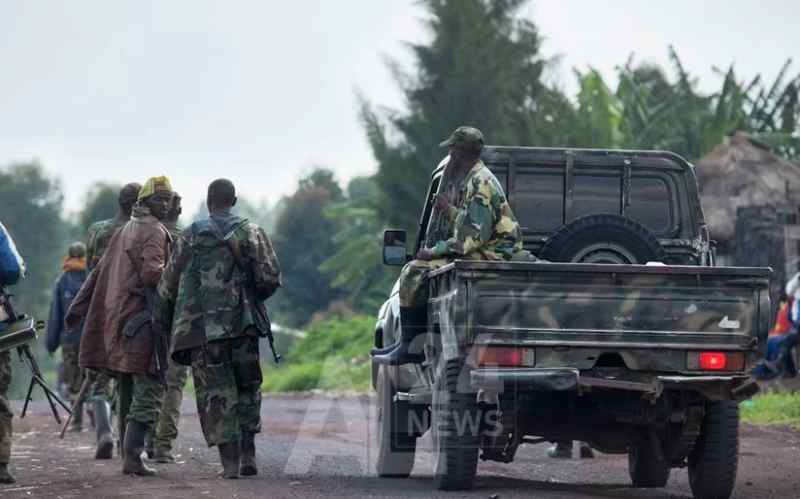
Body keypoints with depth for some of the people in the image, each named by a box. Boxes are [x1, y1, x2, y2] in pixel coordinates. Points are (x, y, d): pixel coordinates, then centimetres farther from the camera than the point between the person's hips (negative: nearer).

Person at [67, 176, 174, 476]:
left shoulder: (124, 231, 20)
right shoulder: (153, 233, -8)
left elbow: (99, 272, 23)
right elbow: (151, 272, -24)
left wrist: (77, 308, 26)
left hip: (116, 320, 9)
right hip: (141, 321, -9)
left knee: (127, 395, 15)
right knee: (148, 393, -9)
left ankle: (128, 455, 19)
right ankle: (132, 457, -16)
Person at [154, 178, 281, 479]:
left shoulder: (191, 237, 4)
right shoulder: (251, 233, 4)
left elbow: (168, 285, 6)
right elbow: (270, 278, -3)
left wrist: (162, 322, 17)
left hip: (202, 327, -1)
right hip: (242, 324, 1)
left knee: (216, 393, 2)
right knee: (247, 387, 15)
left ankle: (230, 462, -6)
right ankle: (248, 456, 7)